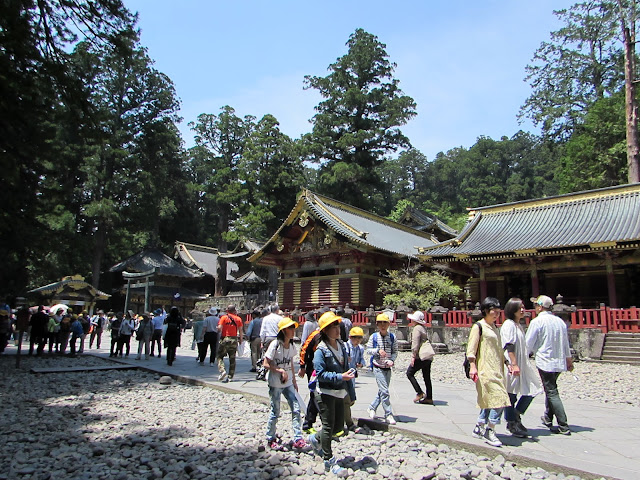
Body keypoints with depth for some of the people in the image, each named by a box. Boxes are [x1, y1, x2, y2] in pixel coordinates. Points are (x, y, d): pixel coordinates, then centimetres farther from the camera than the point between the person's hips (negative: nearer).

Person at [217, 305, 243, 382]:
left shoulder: (224, 317, -3)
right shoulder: (238, 319, 5)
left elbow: (219, 328, -13)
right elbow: (240, 330, 3)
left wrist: (218, 330, 10)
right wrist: (241, 340, 11)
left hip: (225, 339, -2)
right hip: (234, 340, 3)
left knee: (220, 356, 9)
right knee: (232, 359, 9)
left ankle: (222, 371, -13)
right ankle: (230, 376, 9)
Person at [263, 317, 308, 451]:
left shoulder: (292, 346, 5)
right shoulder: (275, 345, -15)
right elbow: (266, 364, -13)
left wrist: (294, 381, 17)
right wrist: (280, 371, -22)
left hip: (288, 383, 6)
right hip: (275, 383, -6)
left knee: (296, 409, -1)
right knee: (275, 411, 6)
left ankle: (297, 439, 7)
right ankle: (270, 439, 24)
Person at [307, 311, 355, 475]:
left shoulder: (341, 346, 8)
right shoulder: (321, 350, -15)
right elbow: (321, 373, -19)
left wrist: (351, 391, 17)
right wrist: (339, 377, -28)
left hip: (339, 393, 8)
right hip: (325, 393, -7)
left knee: (339, 425, 14)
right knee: (328, 426, 1)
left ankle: (316, 440, 38)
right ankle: (329, 461, 16)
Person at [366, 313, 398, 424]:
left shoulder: (392, 337, 1)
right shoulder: (373, 337, -5)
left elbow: (395, 351, 6)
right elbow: (368, 350, 0)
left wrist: (392, 360, -12)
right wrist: (378, 351, -17)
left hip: (388, 368, 4)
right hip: (378, 367, -4)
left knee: (382, 391, 13)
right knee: (384, 391, -10)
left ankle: (372, 408, 31)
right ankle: (388, 414, -1)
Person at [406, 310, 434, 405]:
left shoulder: (417, 328, -10)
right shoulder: (424, 328, 16)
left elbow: (415, 343, -18)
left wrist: (413, 356, -17)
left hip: (421, 357, -9)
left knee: (409, 373, 2)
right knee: (427, 377, 12)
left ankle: (420, 393, -1)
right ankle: (429, 398, 15)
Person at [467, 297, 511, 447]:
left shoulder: (494, 327, 17)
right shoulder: (479, 326, -8)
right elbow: (471, 348, -12)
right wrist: (472, 366, -19)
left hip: (496, 369, 8)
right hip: (485, 369, -8)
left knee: (489, 400, 11)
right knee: (499, 398, -13)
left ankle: (479, 428, 22)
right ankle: (490, 431, -2)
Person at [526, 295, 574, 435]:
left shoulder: (537, 322, -12)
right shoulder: (560, 321, 8)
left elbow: (528, 343, -8)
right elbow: (566, 343, 17)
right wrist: (569, 359, 28)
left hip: (545, 362, -7)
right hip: (559, 362, 7)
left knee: (552, 393, -3)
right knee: (550, 389, 20)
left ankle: (564, 426, -4)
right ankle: (548, 418, 29)